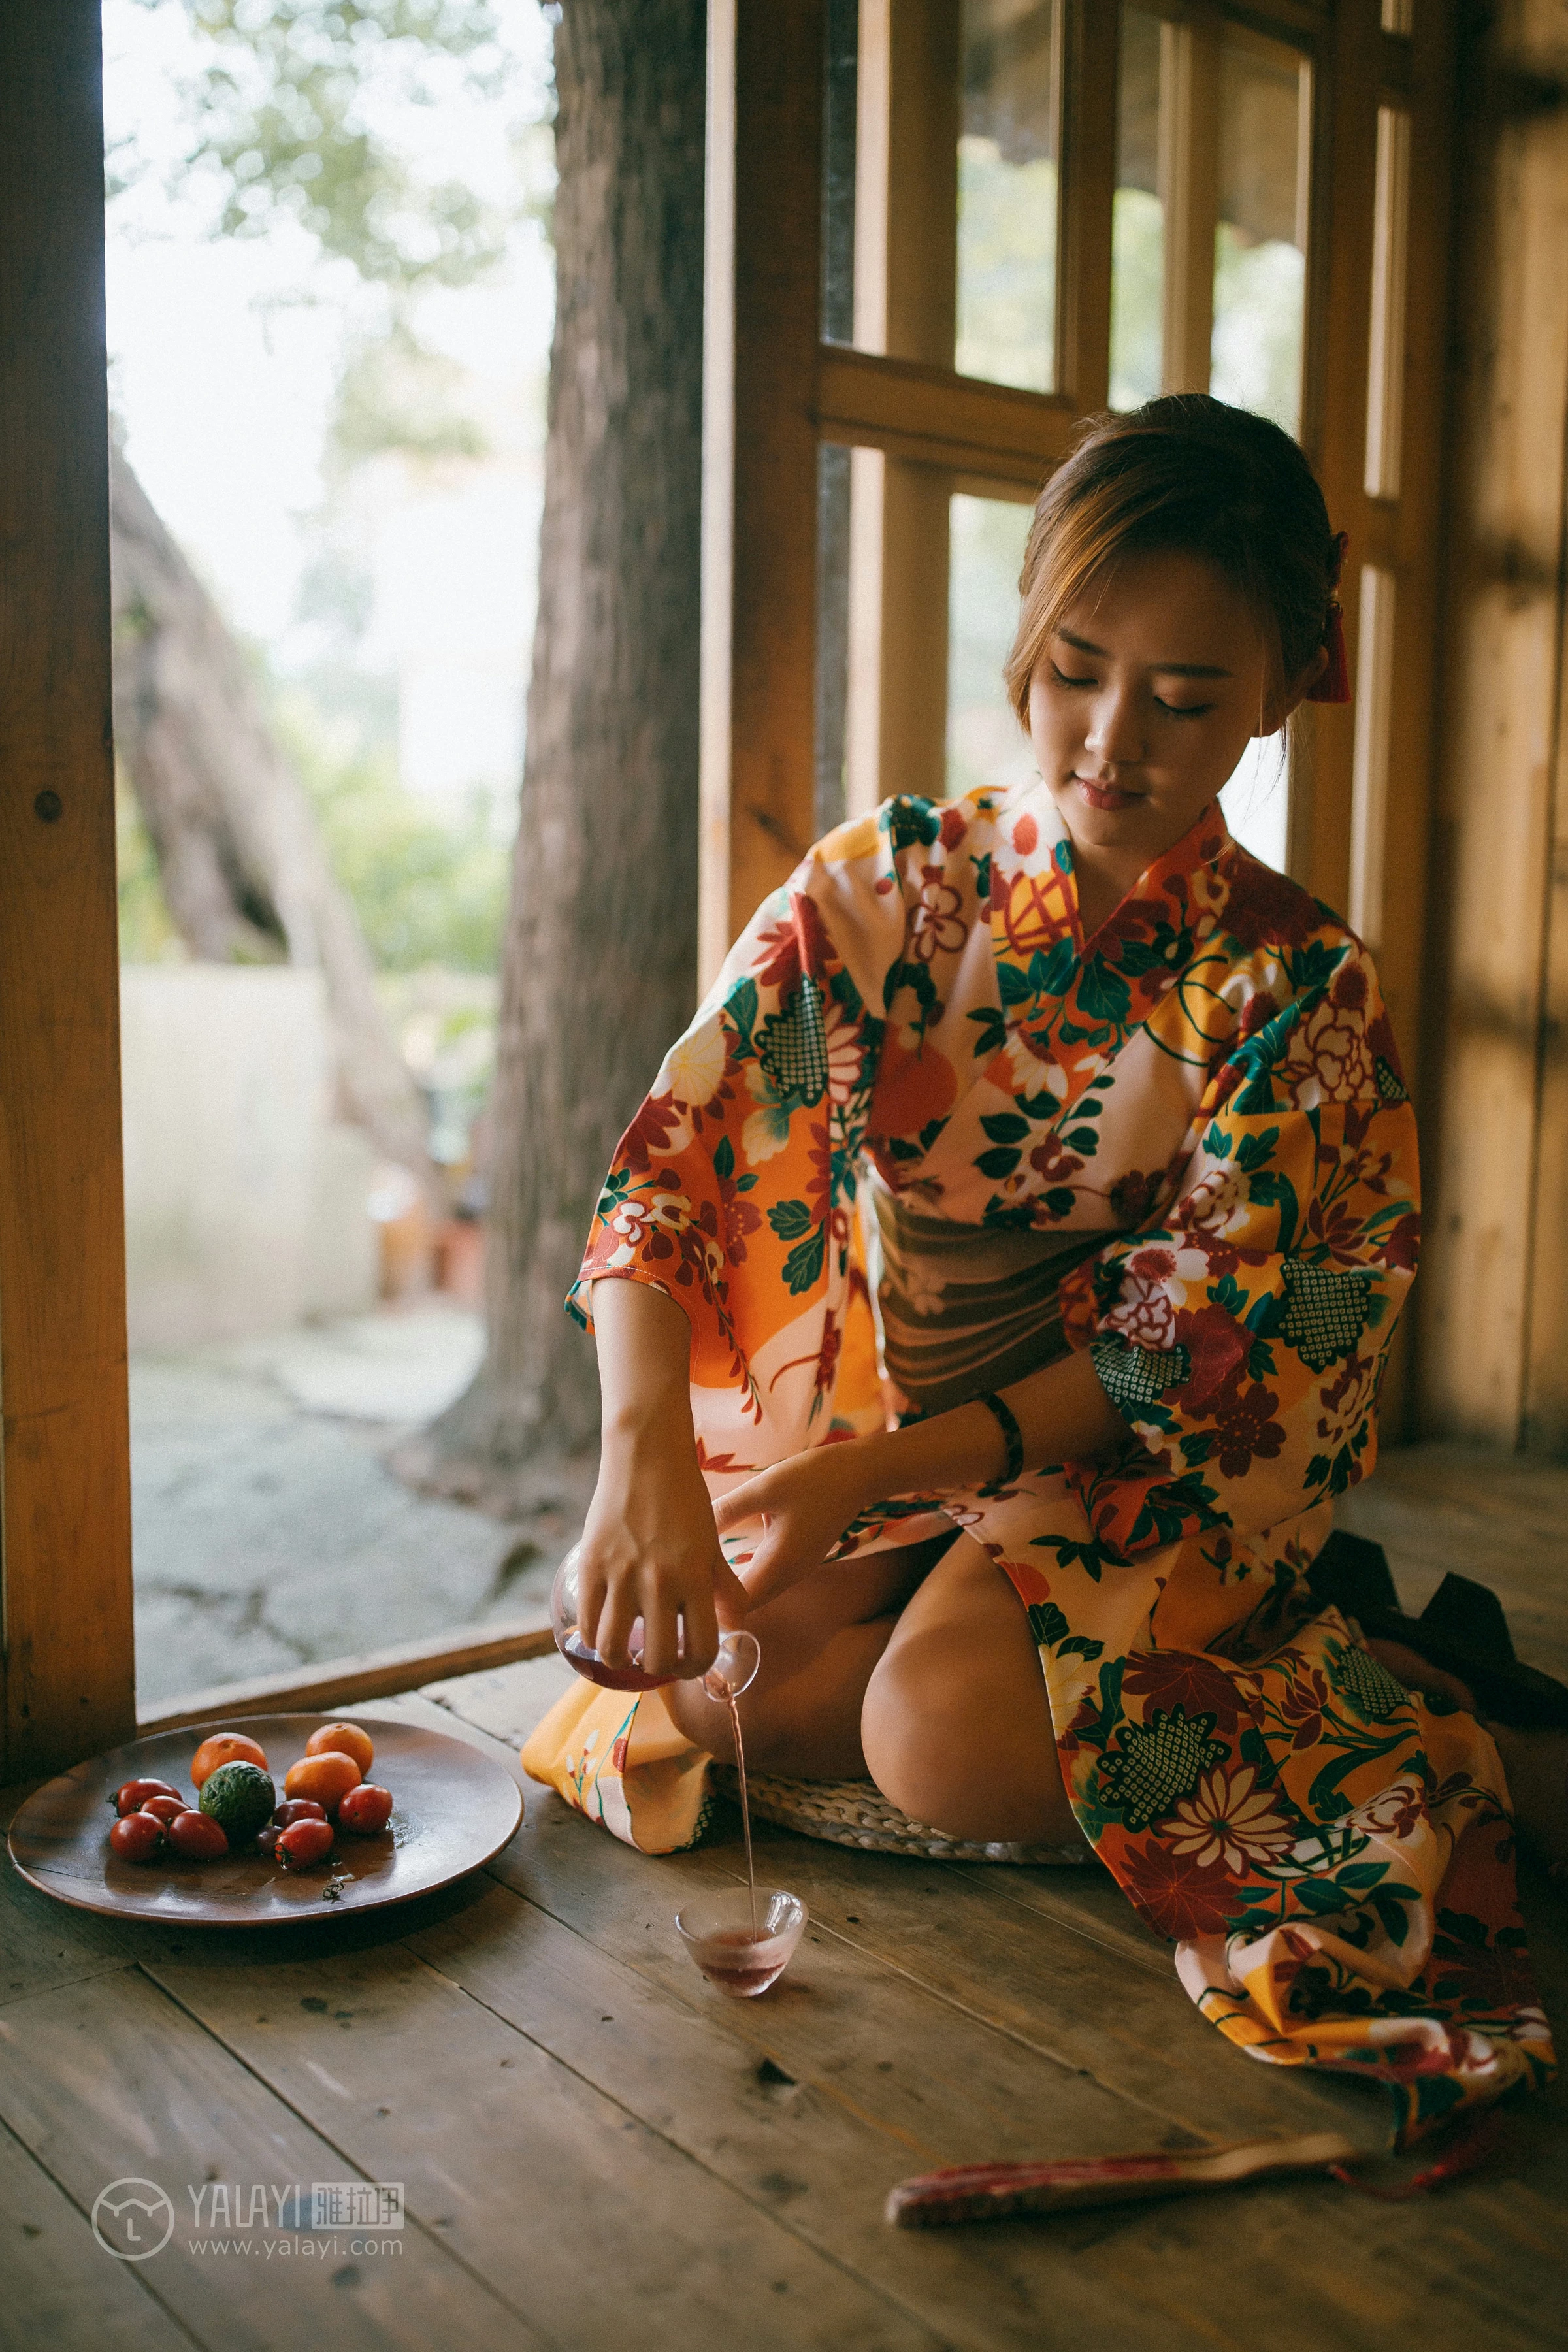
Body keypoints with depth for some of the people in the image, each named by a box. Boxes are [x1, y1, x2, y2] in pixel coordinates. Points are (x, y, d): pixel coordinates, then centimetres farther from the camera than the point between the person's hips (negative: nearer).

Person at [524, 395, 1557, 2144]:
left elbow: (1194, 1355, -12)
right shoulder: (880, 887, -5)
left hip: (1138, 1466, -2)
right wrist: (644, 1442, -31)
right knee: (685, 1661, -23)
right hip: (869, 1426, 3)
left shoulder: (1298, 989, -10)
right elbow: (670, 1163, -12)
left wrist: (883, 1469, -24)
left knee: (945, 1733, -29)